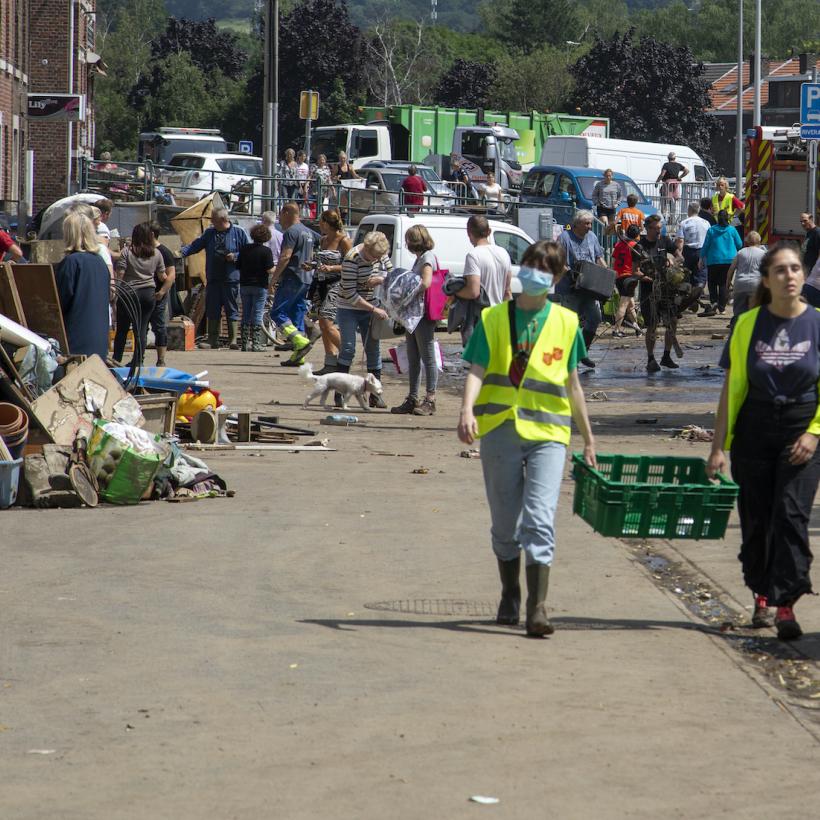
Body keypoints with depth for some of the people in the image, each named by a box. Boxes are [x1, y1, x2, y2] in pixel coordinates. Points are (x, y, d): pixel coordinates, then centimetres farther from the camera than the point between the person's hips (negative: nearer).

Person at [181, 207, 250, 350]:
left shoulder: (239, 232, 0)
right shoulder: (209, 233, 11)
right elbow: (195, 245, 6)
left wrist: (236, 257, -12)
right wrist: (182, 252, -10)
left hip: (231, 279, -4)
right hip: (213, 279, 4)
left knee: (232, 310, -1)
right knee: (212, 311, 6)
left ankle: (233, 340, 3)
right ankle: (212, 340, 13)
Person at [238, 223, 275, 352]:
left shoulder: (244, 249, 4)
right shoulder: (266, 251, -10)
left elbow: (239, 267, 7)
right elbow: (270, 270, -14)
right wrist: (277, 268, 6)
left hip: (245, 285, 4)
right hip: (260, 286, -4)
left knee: (246, 314, 11)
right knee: (257, 314, -1)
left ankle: (244, 343, 11)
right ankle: (256, 344, -4)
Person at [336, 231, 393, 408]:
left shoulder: (381, 255, -4)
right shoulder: (352, 259, -22)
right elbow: (349, 293, -22)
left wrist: (379, 280, -13)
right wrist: (374, 310, -21)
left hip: (370, 309, 6)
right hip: (349, 309, -6)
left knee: (373, 349, 4)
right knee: (348, 349, -13)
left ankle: (376, 394, 9)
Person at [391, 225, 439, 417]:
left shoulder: (428, 257, -10)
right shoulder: (420, 258, 18)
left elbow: (425, 283, -22)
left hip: (424, 314, -10)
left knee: (428, 358, -5)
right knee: (413, 359, 11)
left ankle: (430, 400, -2)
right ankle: (413, 399, 16)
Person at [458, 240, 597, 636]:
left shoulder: (566, 323, 9)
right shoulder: (494, 319, 6)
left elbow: (572, 385, 17)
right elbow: (477, 370, -3)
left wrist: (588, 439, 20)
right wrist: (467, 410, -22)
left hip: (548, 432, -1)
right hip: (500, 429, 1)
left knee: (540, 521, -14)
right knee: (505, 524, 9)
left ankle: (537, 608, -18)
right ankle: (509, 598, 28)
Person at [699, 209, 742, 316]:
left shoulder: (711, 230, -5)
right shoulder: (732, 230, -4)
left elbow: (706, 245, 0)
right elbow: (739, 245, 4)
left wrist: (702, 258, 11)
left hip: (713, 261, -1)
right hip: (729, 261, 1)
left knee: (712, 283, 9)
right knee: (724, 284, 6)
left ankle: (714, 302, -10)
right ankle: (721, 307, 2)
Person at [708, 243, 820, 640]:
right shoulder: (748, 325, 0)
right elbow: (732, 387, 3)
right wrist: (719, 446, 0)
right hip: (754, 429, 2)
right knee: (756, 518, 7)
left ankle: (786, 604, -14)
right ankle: (762, 596, 25)